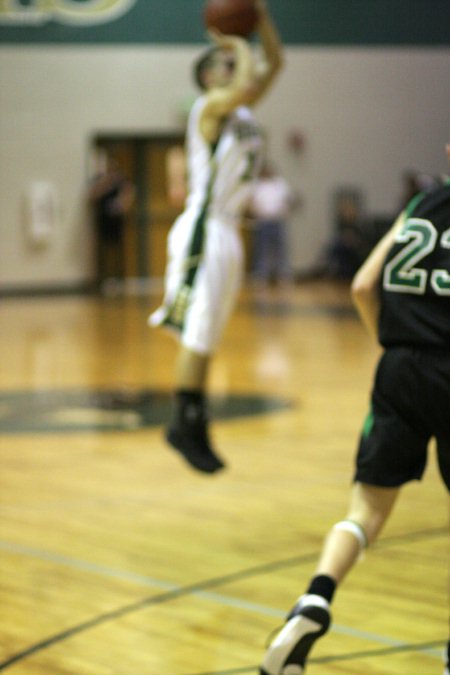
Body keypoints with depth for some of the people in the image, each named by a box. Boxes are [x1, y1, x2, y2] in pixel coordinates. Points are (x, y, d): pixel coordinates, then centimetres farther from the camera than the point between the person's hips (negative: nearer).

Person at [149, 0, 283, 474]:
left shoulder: (241, 110, 14)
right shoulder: (210, 107, -10)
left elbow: (273, 64, 18)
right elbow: (247, 84, -29)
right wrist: (239, 45, -12)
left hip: (228, 232, 9)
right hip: (204, 232, -9)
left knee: (207, 340, 10)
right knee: (197, 338, -8)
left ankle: (194, 426, 14)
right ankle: (184, 425, -1)